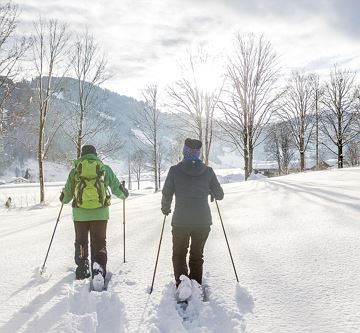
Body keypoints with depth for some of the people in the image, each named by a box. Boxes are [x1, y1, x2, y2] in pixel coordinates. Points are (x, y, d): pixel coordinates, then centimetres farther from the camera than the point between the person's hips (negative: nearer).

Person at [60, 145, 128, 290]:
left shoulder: (75, 169, 5)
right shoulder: (105, 168, 5)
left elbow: (67, 193, 10)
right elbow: (117, 188, 11)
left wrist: (63, 199, 33)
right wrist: (124, 194, 33)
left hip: (80, 213, 1)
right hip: (100, 213, 0)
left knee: (81, 242, 20)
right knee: (99, 243, 6)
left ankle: (82, 271, 24)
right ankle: (98, 267, -18)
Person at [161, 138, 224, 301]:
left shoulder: (175, 170, -6)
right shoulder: (208, 171, -2)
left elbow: (166, 194, -3)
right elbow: (219, 195, 4)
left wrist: (165, 208, 17)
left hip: (181, 221, -2)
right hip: (203, 221, 2)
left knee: (179, 254, 13)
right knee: (197, 255, 18)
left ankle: (182, 279, -13)